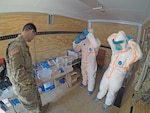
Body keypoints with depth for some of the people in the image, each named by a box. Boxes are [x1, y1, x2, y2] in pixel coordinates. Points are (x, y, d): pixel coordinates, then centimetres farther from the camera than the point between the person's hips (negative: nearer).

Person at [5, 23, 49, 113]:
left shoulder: (21, 44, 0)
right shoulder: (17, 46, -30)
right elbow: (18, 73, -31)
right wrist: (35, 81, -21)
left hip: (28, 82, 9)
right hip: (24, 87, -9)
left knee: (37, 97, 32)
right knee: (32, 106, 18)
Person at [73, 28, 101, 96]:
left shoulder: (96, 41, -19)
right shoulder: (83, 41, -5)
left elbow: (96, 45, -45)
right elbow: (76, 49, -1)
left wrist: (89, 34, -43)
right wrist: (77, 41, -19)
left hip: (91, 64, -5)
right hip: (83, 63, 5)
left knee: (91, 77, 15)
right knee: (84, 74, 29)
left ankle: (90, 89, 39)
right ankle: (84, 83, 58)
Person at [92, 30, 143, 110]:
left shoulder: (130, 53, -26)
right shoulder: (116, 49, -8)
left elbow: (139, 55, -49)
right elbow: (110, 38, 5)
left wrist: (131, 41, -41)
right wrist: (119, 34, -10)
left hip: (117, 78, -5)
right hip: (107, 74, 5)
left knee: (111, 93, 20)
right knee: (102, 87, 27)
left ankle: (107, 103, 50)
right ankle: (99, 97, 57)